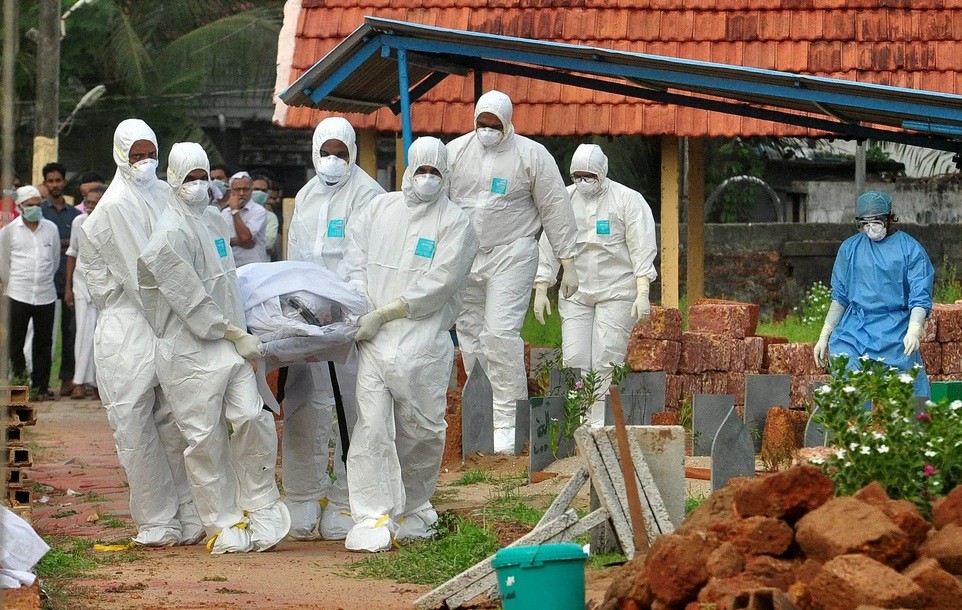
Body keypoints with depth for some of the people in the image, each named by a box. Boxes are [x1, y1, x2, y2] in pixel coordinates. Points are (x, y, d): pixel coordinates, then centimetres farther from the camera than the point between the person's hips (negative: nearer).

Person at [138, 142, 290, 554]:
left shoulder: (214, 222, 16)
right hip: (190, 350, -7)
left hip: (229, 346, 7)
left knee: (252, 419, -7)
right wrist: (235, 334, -13)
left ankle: (260, 508, 6)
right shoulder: (171, 233, -12)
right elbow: (189, 298, -15)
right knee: (205, 438, -2)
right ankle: (223, 525, 6)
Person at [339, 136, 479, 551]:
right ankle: (373, 518, -10)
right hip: (375, 341, 2)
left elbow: (438, 284, -7)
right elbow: (353, 263, 16)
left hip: (423, 342, -2)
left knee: (422, 431, 3)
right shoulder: (378, 210, 14)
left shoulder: (455, 223, 2)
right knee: (372, 427, -9)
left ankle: (412, 510, 23)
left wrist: (384, 314, -10)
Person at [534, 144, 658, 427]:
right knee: (574, 359, -5)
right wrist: (541, 289, 7)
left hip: (616, 292, -3)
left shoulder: (628, 200, -1)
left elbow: (642, 249, -6)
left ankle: (601, 423, -4)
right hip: (575, 294, 3)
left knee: (606, 361, -8)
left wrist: (643, 292, -14)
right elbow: (548, 247, 12)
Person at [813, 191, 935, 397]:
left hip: (895, 335, -3)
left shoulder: (910, 250, -1)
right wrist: (824, 336, 13)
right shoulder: (850, 248, 9)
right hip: (854, 331, 3)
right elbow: (840, 296, 16)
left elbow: (920, 299, -6)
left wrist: (914, 330, -24)